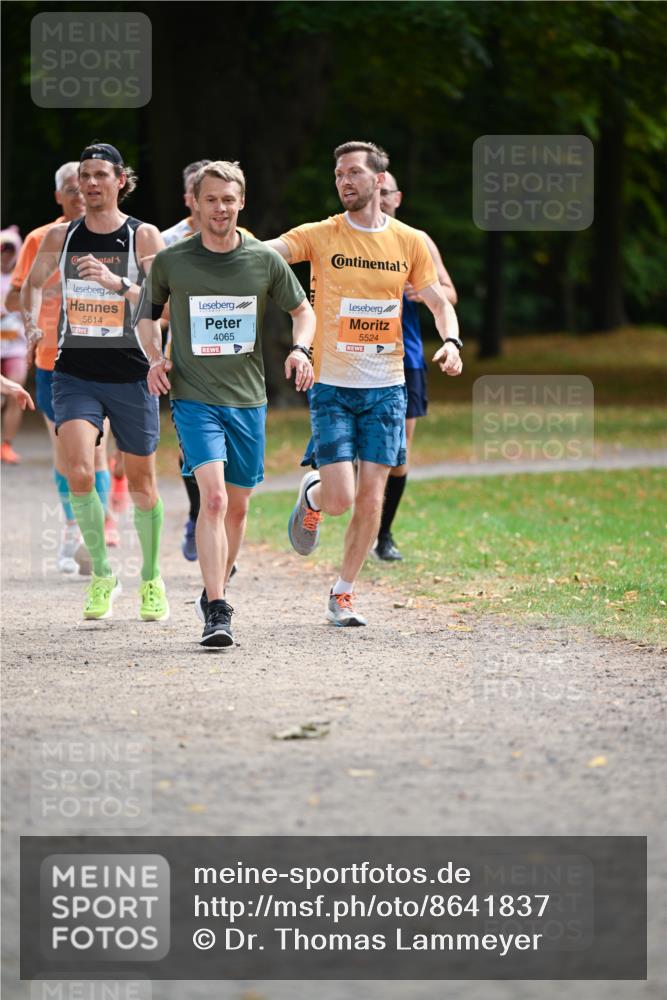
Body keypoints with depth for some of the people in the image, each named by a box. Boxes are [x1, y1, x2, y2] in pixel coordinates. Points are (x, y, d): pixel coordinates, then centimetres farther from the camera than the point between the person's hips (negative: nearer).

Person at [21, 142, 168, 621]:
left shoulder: (143, 236, -4)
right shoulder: (61, 236, 5)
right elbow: (34, 283, 22)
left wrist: (116, 283, -27)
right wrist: (32, 321, 4)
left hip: (131, 374, -1)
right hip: (75, 373, 1)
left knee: (142, 482, 8)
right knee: (79, 473, -17)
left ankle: (152, 580, 28)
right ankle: (102, 576, 0)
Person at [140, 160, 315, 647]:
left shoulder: (265, 260, 1)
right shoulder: (171, 261, -2)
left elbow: (302, 310, 15)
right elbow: (149, 312, 16)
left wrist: (301, 349, -4)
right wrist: (153, 358, 0)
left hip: (248, 399, 3)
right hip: (194, 399, -3)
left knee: (237, 505, 11)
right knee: (213, 497, -19)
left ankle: (218, 589, 34)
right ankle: (216, 612, -22)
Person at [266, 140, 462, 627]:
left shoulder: (410, 242, 4)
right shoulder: (321, 236, -3)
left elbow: (439, 302, 11)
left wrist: (451, 341, -9)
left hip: (386, 387, 2)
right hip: (333, 386, -2)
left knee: (371, 499, -1)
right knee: (340, 498, -11)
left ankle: (343, 594, 16)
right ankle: (311, 497, 26)